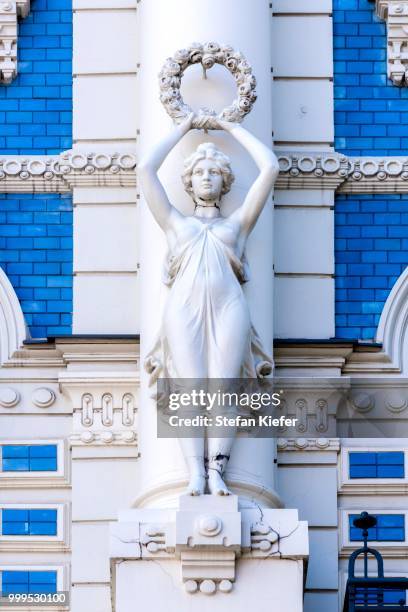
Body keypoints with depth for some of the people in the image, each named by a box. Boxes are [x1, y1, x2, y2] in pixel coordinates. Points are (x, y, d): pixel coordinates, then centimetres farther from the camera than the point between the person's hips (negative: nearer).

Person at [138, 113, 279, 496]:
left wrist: (232, 128, 30)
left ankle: (216, 470, -29)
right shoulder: (175, 222, 29)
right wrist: (182, 128, 31)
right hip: (184, 307, 0)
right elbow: (145, 169, 23)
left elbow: (270, 167, 22)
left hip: (228, 306, 0)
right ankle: (195, 472, -30)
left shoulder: (237, 222, 27)